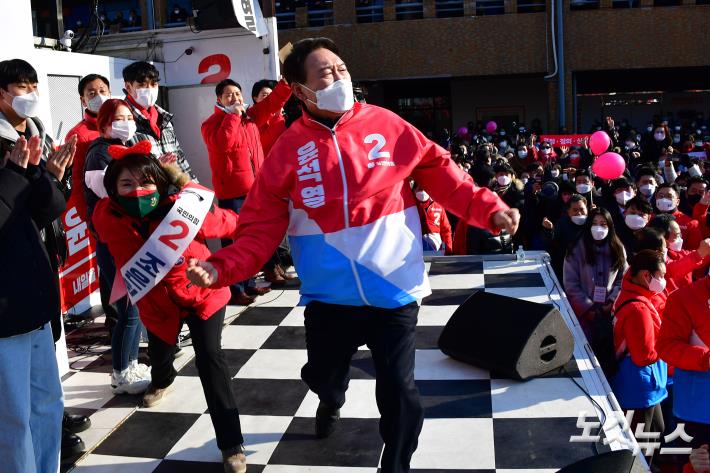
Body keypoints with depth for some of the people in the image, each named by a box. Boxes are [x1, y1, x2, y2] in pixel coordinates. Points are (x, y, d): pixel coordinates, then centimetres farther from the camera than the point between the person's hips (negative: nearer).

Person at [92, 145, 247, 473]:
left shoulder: (183, 207, -31)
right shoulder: (107, 218, -26)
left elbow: (227, 223, -12)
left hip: (202, 292, -3)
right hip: (156, 301, 4)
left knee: (209, 358, -18)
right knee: (159, 354, 26)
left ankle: (232, 445, -8)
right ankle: (162, 381, 67)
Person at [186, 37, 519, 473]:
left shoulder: (387, 126, -5)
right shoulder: (288, 150, -5)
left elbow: (440, 174, -1)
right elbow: (262, 228, -6)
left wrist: (489, 209, -12)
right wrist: (222, 267, -20)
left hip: (393, 290, -1)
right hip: (329, 296, 2)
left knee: (399, 392, 2)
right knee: (323, 378, 22)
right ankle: (331, 404, 61)